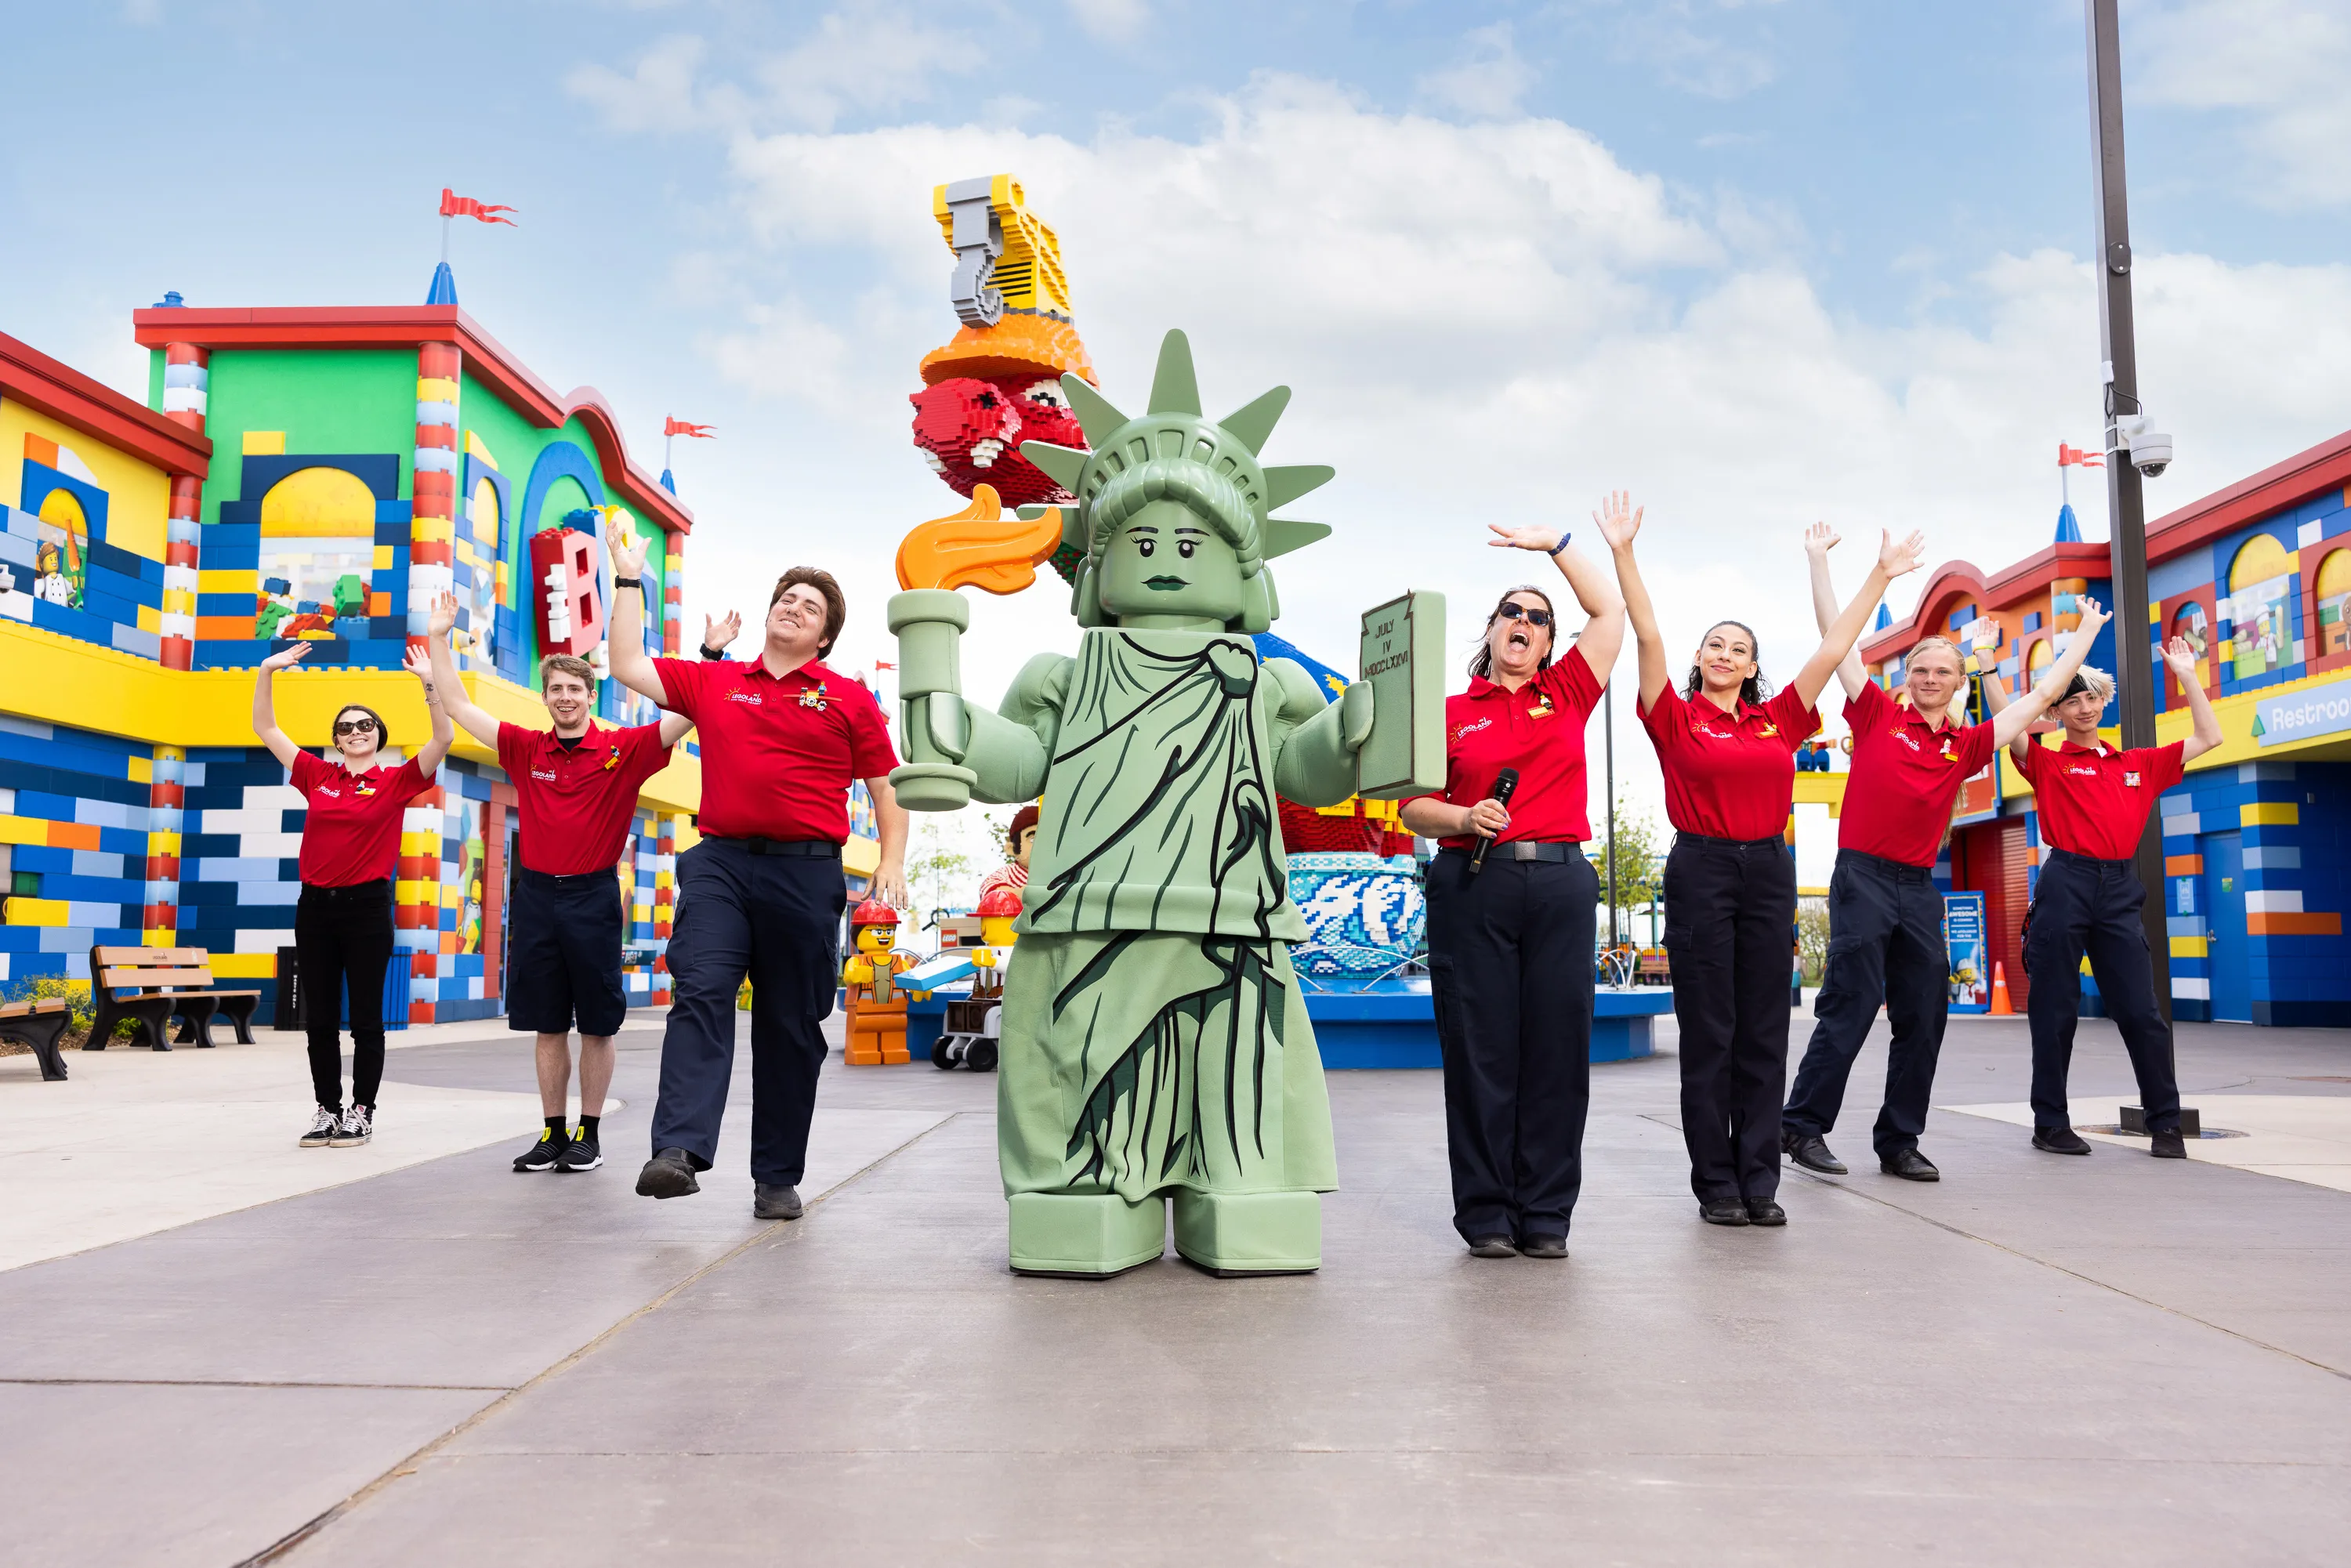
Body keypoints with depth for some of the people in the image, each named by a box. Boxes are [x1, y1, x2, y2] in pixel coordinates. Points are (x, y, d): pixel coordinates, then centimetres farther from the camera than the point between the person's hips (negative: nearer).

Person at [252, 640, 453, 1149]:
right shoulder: (317, 777, 9)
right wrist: (266, 673, 3)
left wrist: (430, 682, -22)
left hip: (366, 905, -3)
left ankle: (362, 1113, 10)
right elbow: (266, 729, 13)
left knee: (365, 1017, 2)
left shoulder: (395, 782, 0)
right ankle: (327, 1111, 16)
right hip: (315, 903, 4)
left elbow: (443, 739, -12)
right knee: (320, 1018, 7)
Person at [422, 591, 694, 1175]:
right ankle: (552, 1133, 17)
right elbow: (459, 707, 9)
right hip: (537, 893, 3)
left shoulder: (622, 751, -2)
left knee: (596, 1024, 3)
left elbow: (689, 713, -9)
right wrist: (438, 640, 4)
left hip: (593, 896, -3)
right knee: (548, 1024, 8)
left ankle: (589, 1134, 13)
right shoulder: (525, 749, 7)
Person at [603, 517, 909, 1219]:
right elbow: (627, 666, 13)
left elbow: (886, 788, 10)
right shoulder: (711, 681, 14)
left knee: (792, 1027, 4)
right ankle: (679, 1150, -27)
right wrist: (628, 582, 13)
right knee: (700, 993, -18)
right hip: (720, 863, 1)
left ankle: (778, 1177, 13)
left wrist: (892, 863, -1)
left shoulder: (848, 699, 9)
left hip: (807, 874, -1)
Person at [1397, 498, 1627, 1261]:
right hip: (1472, 886, -2)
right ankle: (1485, 1213, 9)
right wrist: (1465, 819, -12)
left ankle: (1545, 1213, 11)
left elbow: (1610, 611, 15)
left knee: (1557, 1047, 2)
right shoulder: (1451, 712, 10)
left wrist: (1554, 544, 17)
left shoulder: (1566, 696, 15)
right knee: (1481, 1047, -1)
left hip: (1561, 885, 2)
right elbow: (1414, 806, 7)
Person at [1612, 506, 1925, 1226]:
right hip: (1700, 871, -3)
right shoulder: (1677, 718, 2)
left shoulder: (1778, 721, 11)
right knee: (1709, 1034, 0)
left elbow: (1833, 649, 13)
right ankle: (1716, 1184, 7)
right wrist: (1623, 553, -13)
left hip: (1768, 874, 4)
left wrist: (1881, 574, 13)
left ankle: (1760, 1181, 11)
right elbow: (1648, 636, -6)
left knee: (1763, 1032, 5)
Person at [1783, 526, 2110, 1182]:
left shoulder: (1966, 746, 13)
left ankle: (1899, 1142, 15)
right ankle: (1802, 1125, 0)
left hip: (1920, 889, 5)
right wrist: (1819, 560, 1)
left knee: (1923, 1020, 5)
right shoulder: (1877, 715, 3)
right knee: (1850, 1009, -9)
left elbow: (2042, 695, 23)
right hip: (1863, 877, -5)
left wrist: (2086, 633, 29)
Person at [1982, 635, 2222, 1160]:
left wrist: (2187, 676, 18)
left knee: (2141, 1010, 0)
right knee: (2055, 1011, 2)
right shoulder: (2048, 764, 6)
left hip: (2120, 890, 3)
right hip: (2065, 886, -3)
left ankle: (2165, 1123, 9)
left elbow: (2208, 738, 20)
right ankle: (2050, 1123, 10)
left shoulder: (2140, 764, 17)